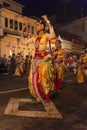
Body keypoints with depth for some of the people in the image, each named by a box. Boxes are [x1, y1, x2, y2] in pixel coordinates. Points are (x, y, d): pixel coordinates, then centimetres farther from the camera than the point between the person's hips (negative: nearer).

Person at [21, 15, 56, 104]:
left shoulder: (46, 35, 0)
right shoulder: (34, 37, 14)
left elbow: (53, 35, -24)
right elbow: (23, 42, 15)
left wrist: (48, 21, -20)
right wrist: (22, 31, 12)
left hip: (44, 58, -5)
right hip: (35, 58, 5)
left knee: (43, 77, -9)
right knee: (34, 77, 2)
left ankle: (46, 97, 6)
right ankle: (39, 96, 16)